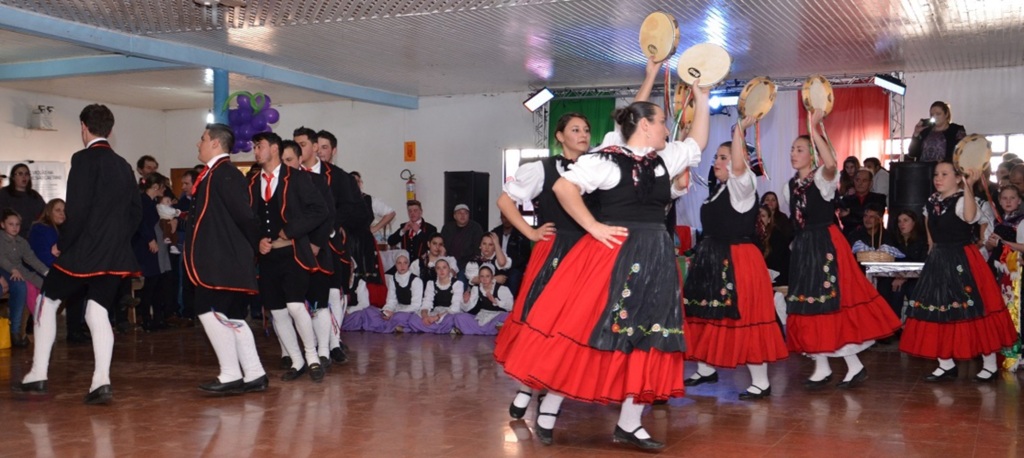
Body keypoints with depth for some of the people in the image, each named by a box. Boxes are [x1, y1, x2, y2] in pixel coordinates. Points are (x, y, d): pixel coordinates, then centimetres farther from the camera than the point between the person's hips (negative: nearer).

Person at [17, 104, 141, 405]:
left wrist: (62, 245, -5)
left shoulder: (83, 159, -9)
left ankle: (38, 375, 15)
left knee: (47, 301, 13)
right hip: (115, 254, 5)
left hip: (84, 250, -5)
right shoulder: (123, 165, 11)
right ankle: (101, 382, -6)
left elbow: (77, 210, -15)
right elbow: (136, 211, 15)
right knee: (98, 312, 7)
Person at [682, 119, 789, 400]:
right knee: (707, 315, 15)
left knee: (743, 317, -6)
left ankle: (761, 382, 2)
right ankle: (706, 370, 32)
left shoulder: (742, 186, -11)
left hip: (737, 259, -9)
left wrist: (740, 129, -26)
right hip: (712, 258, 9)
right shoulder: (716, 187, 11)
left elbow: (739, 166, -29)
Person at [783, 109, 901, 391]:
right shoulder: (791, 184, 12)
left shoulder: (822, 178, -8)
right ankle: (822, 368, 14)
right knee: (809, 306, 7)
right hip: (803, 247, 7)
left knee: (834, 303, -8)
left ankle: (855, 366, 3)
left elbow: (831, 163, -32)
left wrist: (814, 129, -33)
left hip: (826, 245, -7)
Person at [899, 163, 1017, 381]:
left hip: (962, 261, -7)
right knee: (937, 312, 7)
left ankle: (990, 365, 9)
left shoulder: (962, 200, -12)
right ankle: (946, 364, 17)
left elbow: (969, 216, -35)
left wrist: (969, 186, -40)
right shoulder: (932, 202, 10)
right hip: (938, 261, 8)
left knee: (974, 312, -3)